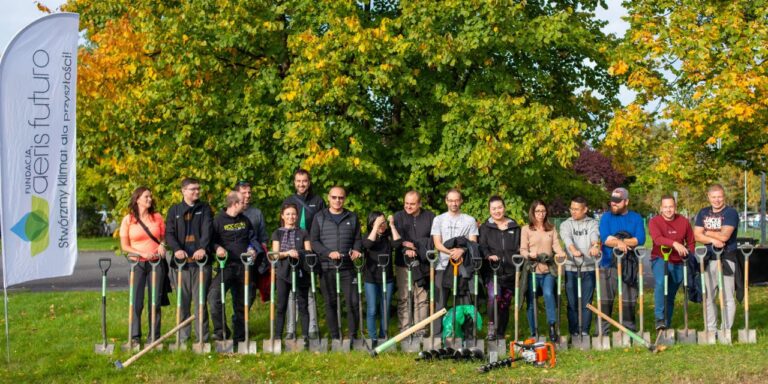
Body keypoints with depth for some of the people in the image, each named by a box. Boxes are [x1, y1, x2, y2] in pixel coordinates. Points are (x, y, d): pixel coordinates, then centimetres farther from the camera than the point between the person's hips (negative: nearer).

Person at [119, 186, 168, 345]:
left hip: (156, 263, 2)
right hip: (137, 264, -2)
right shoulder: (128, 220, 1)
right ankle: (135, 336, 5)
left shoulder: (157, 217, 7)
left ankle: (154, 336, 11)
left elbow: (164, 237, 16)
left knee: (155, 301, 3)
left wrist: (162, 245, -7)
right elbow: (124, 246, -1)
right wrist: (142, 253, -14)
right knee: (136, 301, -4)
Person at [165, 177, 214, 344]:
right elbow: (169, 233, 2)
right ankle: (182, 336, 13)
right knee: (182, 300, 5)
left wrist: (202, 248, -24)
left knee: (201, 299, -2)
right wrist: (176, 249, -18)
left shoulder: (205, 209, 9)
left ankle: (202, 336, 2)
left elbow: (207, 229, -7)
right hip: (181, 261, 1)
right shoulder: (174, 210, 11)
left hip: (201, 260, -1)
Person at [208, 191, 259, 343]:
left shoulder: (245, 220, 13)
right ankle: (221, 330, -17)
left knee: (241, 302, 9)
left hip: (243, 266, 5)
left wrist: (252, 249, 3)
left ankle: (239, 336, 19)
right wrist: (217, 248, -21)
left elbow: (253, 238, 22)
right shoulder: (218, 220, -3)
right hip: (226, 266, -5)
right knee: (214, 295, -26)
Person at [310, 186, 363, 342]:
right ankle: (335, 337, 11)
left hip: (347, 267, 1)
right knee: (330, 303, 4)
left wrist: (356, 250, -8)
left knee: (353, 301, -5)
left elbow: (358, 239, 15)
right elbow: (314, 241, 2)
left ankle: (353, 335, 6)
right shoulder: (319, 217, 6)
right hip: (327, 267, -1)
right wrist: (329, 253, -14)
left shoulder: (352, 218, 13)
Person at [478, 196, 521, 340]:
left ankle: (500, 334, 16)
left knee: (505, 303, 6)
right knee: (494, 296, -27)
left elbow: (520, 247, 19)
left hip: (510, 271, 3)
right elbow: (482, 246, 0)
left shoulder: (515, 227, 16)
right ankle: (491, 324, -8)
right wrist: (489, 255, -19)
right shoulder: (485, 228, 9)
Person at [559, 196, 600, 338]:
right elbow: (567, 238, -12)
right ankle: (574, 333, 9)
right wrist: (573, 250, -34)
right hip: (571, 269, 0)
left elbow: (595, 235, -13)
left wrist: (595, 246, -37)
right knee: (572, 303, 2)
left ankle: (585, 332, 10)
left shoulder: (592, 223, 8)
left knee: (586, 302, 2)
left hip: (589, 268, 0)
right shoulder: (566, 224, 8)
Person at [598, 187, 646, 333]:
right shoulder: (606, 217, 6)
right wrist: (620, 242, -20)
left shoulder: (636, 218, 8)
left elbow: (640, 239, -7)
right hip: (608, 265, -1)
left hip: (629, 266, 1)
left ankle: (629, 330, 14)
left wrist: (617, 241, -13)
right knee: (605, 300, -2)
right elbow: (604, 238, -8)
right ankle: (602, 331, 1)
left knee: (629, 300, 5)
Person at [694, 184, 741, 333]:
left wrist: (707, 232, -2)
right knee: (708, 297, 9)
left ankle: (726, 330, 2)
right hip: (709, 259, 6)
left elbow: (724, 236, -18)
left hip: (726, 259, -5)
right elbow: (697, 235, 2)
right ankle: (711, 330, 18)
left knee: (728, 297, -2)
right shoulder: (703, 213, 12)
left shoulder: (731, 213, -6)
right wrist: (713, 240, -15)